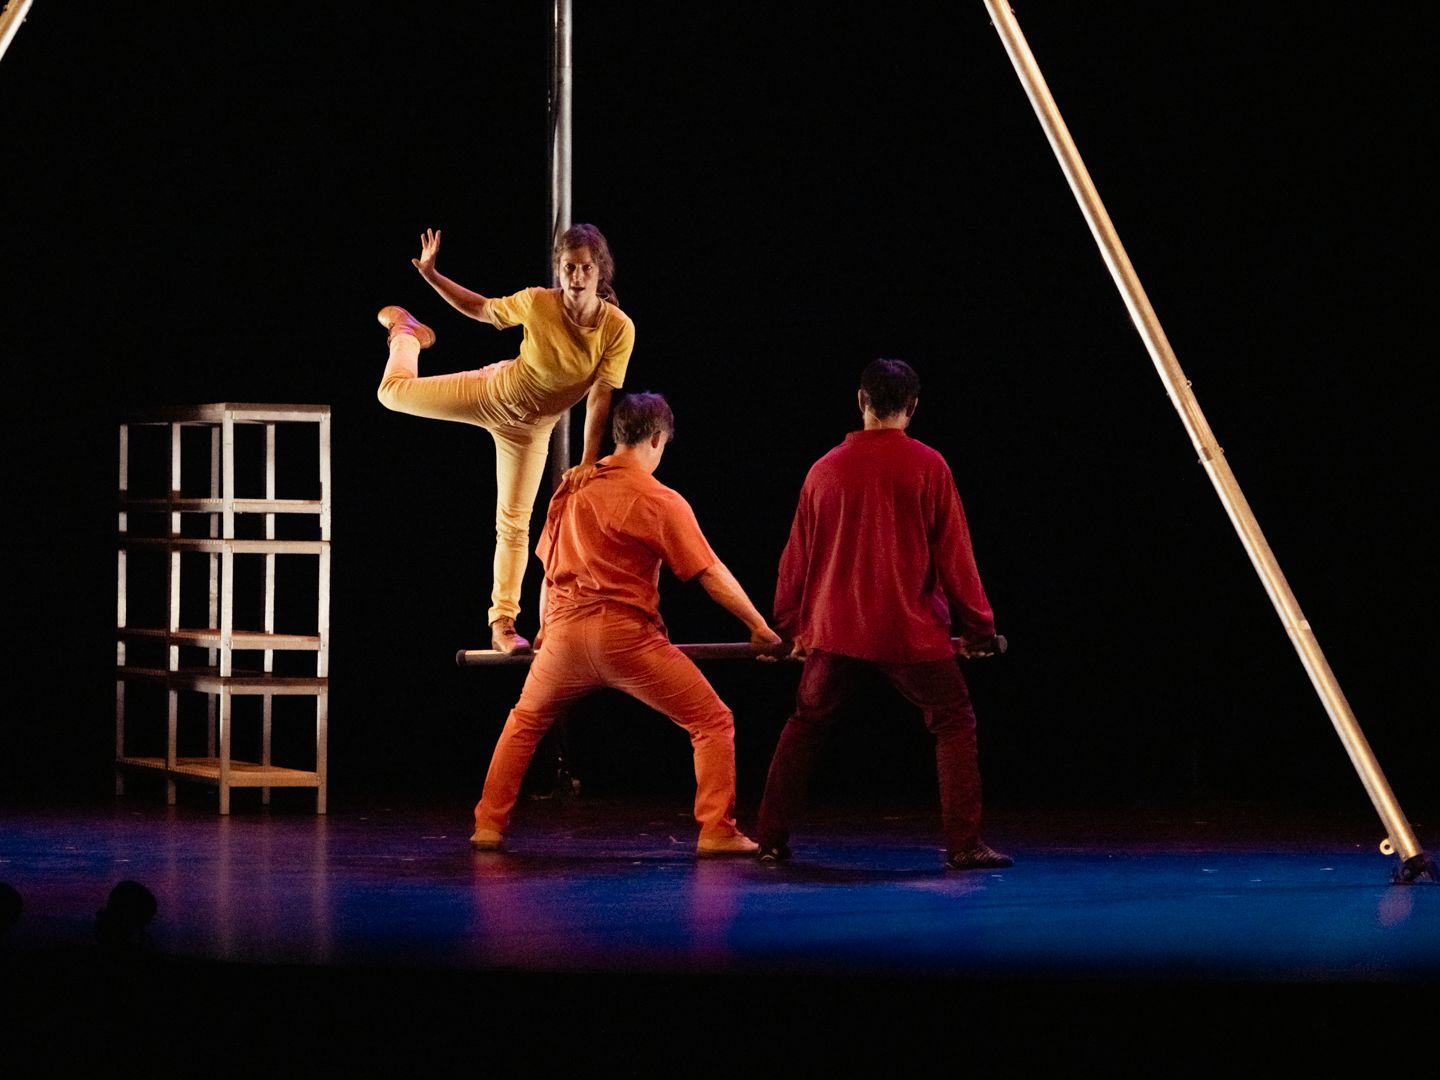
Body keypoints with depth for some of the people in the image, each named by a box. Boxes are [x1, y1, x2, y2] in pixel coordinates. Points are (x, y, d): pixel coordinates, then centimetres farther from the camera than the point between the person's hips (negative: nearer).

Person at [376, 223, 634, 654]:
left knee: (515, 523, 5)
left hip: (530, 427, 0)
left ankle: (502, 622, 17)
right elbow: (480, 308, -9)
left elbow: (601, 397, -29)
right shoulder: (537, 303, -27)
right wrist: (431, 275, -20)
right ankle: (405, 330, 44)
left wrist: (588, 460, -36)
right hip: (492, 392, 0)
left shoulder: (619, 328, -28)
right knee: (394, 391, 8)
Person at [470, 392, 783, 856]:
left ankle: (488, 827, 23)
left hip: (566, 632, 5)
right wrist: (759, 627, 1)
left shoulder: (572, 489, 11)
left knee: (524, 722, 28)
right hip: (627, 635, -5)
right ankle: (716, 832, -5)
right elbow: (711, 574, -7)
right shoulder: (661, 502, -6)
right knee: (712, 722, 5)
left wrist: (545, 629, 35)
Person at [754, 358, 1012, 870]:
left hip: (834, 629, 3)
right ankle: (964, 844, -2)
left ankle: (770, 839, 16)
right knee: (954, 723, 7)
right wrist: (978, 625, 4)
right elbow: (953, 553, -4)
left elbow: (797, 555, 11)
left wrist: (790, 624, 22)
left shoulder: (825, 469, 5)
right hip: (910, 631, -3)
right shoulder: (927, 467, -5)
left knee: (804, 726, 18)